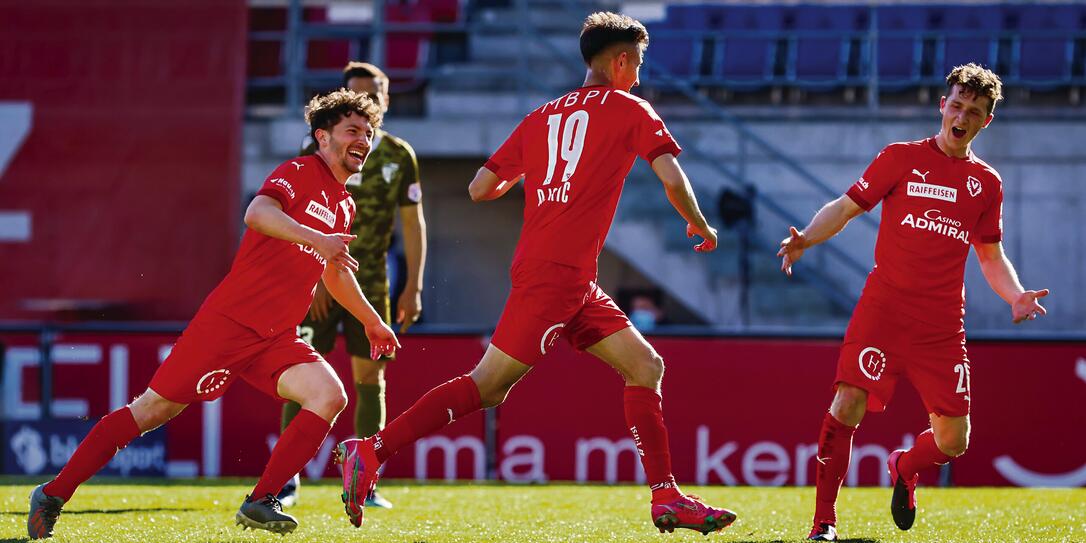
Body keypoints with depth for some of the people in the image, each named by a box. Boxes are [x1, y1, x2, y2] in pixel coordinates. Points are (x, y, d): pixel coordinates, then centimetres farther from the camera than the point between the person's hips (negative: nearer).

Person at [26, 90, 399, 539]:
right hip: (229, 319, -7)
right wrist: (316, 239, -36)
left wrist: (372, 321, 43)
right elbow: (256, 214, -27)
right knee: (154, 409, -5)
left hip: (276, 339, 7)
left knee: (330, 396, -17)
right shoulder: (298, 173, -5)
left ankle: (260, 502, -14)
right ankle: (54, 494, 5)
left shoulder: (344, 207, 18)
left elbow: (335, 272, 37)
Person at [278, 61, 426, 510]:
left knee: (369, 378, 2)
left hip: (371, 283, 2)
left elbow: (413, 224, 6)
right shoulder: (318, 152, -4)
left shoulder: (400, 157, 3)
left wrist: (413, 287, 0)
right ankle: (288, 481, -5)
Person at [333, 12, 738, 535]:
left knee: (646, 367, 8)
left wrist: (520, 175, 36)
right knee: (486, 386, -10)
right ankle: (370, 452, -13)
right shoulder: (630, 110, 2)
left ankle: (667, 498, 4)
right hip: (556, 272, -8)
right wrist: (699, 225, 11)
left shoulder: (542, 116, 18)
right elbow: (672, 179, -7)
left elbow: (479, 189, 15)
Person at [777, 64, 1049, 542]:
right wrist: (806, 238, -14)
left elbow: (991, 257, 18)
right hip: (884, 308, -3)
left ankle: (904, 468, 36)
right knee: (847, 407, -19)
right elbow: (846, 207, 4)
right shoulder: (901, 158, 4)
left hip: (943, 324, 3)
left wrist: (1016, 297, -1)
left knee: (953, 442, 0)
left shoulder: (986, 183, 13)